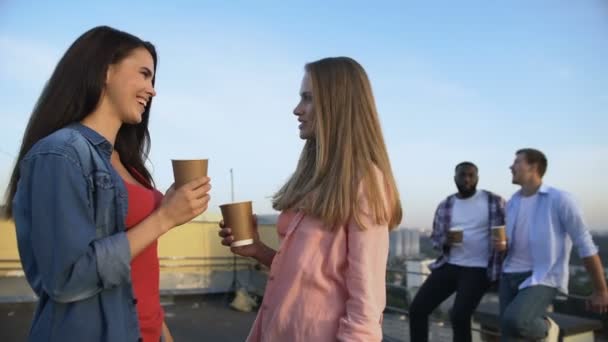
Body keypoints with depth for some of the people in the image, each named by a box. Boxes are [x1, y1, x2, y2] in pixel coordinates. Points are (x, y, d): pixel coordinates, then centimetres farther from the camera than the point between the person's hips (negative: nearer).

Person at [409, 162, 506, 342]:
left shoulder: (494, 201, 1)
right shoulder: (445, 205, 10)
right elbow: (435, 236, 16)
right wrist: (445, 242, -7)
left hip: (478, 269, -4)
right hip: (448, 265, 4)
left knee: (459, 315, -22)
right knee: (417, 308, -5)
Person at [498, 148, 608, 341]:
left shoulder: (559, 199, -11)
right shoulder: (512, 202, 8)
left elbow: (585, 244, -7)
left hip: (543, 279, -6)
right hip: (510, 276, 6)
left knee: (514, 321, -30)